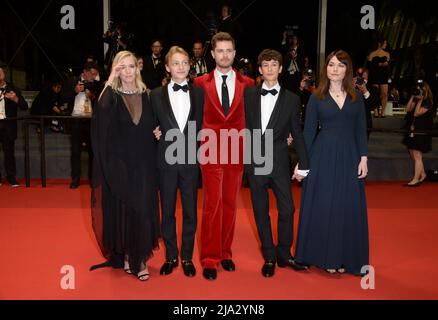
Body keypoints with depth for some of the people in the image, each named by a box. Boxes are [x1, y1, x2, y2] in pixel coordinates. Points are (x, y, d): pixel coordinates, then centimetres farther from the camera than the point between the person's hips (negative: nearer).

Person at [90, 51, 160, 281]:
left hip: (143, 164, 2)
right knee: (121, 209, 6)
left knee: (142, 209, 3)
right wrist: (111, 79, -19)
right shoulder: (113, 96, 0)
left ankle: (140, 258, 14)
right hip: (119, 163, -1)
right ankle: (125, 254, 22)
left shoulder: (146, 96, 8)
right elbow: (101, 110, -22)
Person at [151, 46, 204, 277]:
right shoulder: (156, 95, 3)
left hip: (191, 160, 0)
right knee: (167, 212, 10)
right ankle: (171, 256, 26)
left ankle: (187, 257, 24)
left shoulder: (199, 94, 5)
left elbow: (202, 126, 5)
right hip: (167, 160, 0)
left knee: (190, 212, 8)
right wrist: (156, 134, -9)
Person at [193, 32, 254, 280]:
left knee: (230, 204, 10)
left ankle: (225, 253, 24)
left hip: (236, 150, 2)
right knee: (213, 203, -3)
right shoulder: (201, 83, 3)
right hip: (211, 150, -2)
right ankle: (210, 259, 8)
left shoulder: (247, 83, 5)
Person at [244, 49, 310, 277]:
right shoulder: (248, 95, 5)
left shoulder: (291, 99, 4)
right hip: (254, 162, 1)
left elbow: (297, 134, 5)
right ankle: (269, 257, 21)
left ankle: (284, 254, 20)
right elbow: (243, 125, 6)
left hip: (279, 162, 0)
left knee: (287, 209, 0)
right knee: (261, 212, 7)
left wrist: (303, 165, 4)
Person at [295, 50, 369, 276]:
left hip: (349, 156, 2)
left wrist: (363, 158, -1)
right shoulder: (316, 98, 2)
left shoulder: (356, 98, 8)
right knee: (322, 207, 4)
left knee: (349, 208, 6)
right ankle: (324, 256, 19)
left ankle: (345, 257, 22)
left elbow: (361, 130, 7)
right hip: (323, 156, -2)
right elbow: (308, 131, 1)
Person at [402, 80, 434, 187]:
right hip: (412, 132, 8)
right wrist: (413, 97, -2)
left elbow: (417, 113, -20)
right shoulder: (416, 100, 10)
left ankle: (415, 180, -1)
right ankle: (422, 175, 31)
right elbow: (408, 109, -1)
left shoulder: (428, 103, -12)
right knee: (413, 156, 16)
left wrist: (420, 100, -16)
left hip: (421, 133, -8)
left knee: (417, 156, -6)